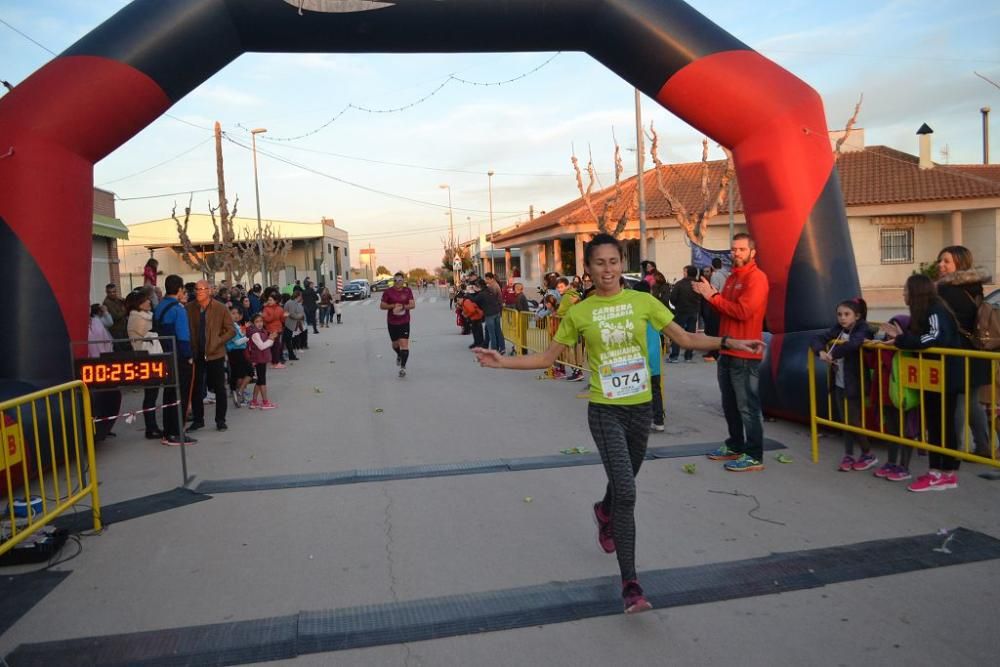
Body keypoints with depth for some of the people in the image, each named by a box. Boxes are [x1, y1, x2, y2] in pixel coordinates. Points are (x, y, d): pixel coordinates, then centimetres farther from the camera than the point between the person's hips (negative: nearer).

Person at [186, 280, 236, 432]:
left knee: (219, 389, 5)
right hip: (196, 355, 2)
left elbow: (231, 330, -5)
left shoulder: (220, 308, -7)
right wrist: (189, 347, -5)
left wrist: (217, 342, -13)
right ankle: (198, 419, 24)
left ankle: (220, 420, 17)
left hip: (215, 354, -2)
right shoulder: (189, 308, -2)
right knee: (195, 388, 10)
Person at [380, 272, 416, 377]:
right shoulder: (388, 292, -3)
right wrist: (393, 306, -17)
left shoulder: (408, 291, 1)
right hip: (392, 322, 1)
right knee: (395, 344, 15)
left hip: (404, 322, -1)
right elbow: (382, 306, -2)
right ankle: (399, 355, 49)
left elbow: (413, 304, -4)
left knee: (404, 344, -11)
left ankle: (403, 367, -8)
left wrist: (402, 307, -21)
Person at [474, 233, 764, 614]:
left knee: (624, 482, 20)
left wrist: (730, 343, -4)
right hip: (605, 411, -3)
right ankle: (630, 583, -1)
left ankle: (604, 512, 57)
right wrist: (502, 362, -8)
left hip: (641, 408, 3)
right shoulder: (579, 313, -3)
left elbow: (685, 338, 5)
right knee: (626, 492, -13)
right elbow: (547, 358, 3)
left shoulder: (643, 302, 0)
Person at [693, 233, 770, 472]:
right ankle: (735, 446, 29)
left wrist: (713, 296, -16)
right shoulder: (732, 278, 17)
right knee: (730, 404, 17)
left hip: (745, 354, -9)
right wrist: (709, 295, 0)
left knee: (747, 406, -5)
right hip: (727, 351, 9)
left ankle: (754, 456, 2)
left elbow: (743, 311, -22)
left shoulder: (756, 278, -11)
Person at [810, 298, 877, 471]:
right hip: (839, 384, 6)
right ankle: (848, 455, 23)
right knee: (844, 421, 12)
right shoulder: (837, 329, 5)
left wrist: (832, 354, -24)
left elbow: (852, 344, -34)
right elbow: (816, 339, -3)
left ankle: (869, 455, 19)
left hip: (855, 384, -6)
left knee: (853, 421, 0)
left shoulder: (862, 330, -13)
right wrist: (821, 352, -22)